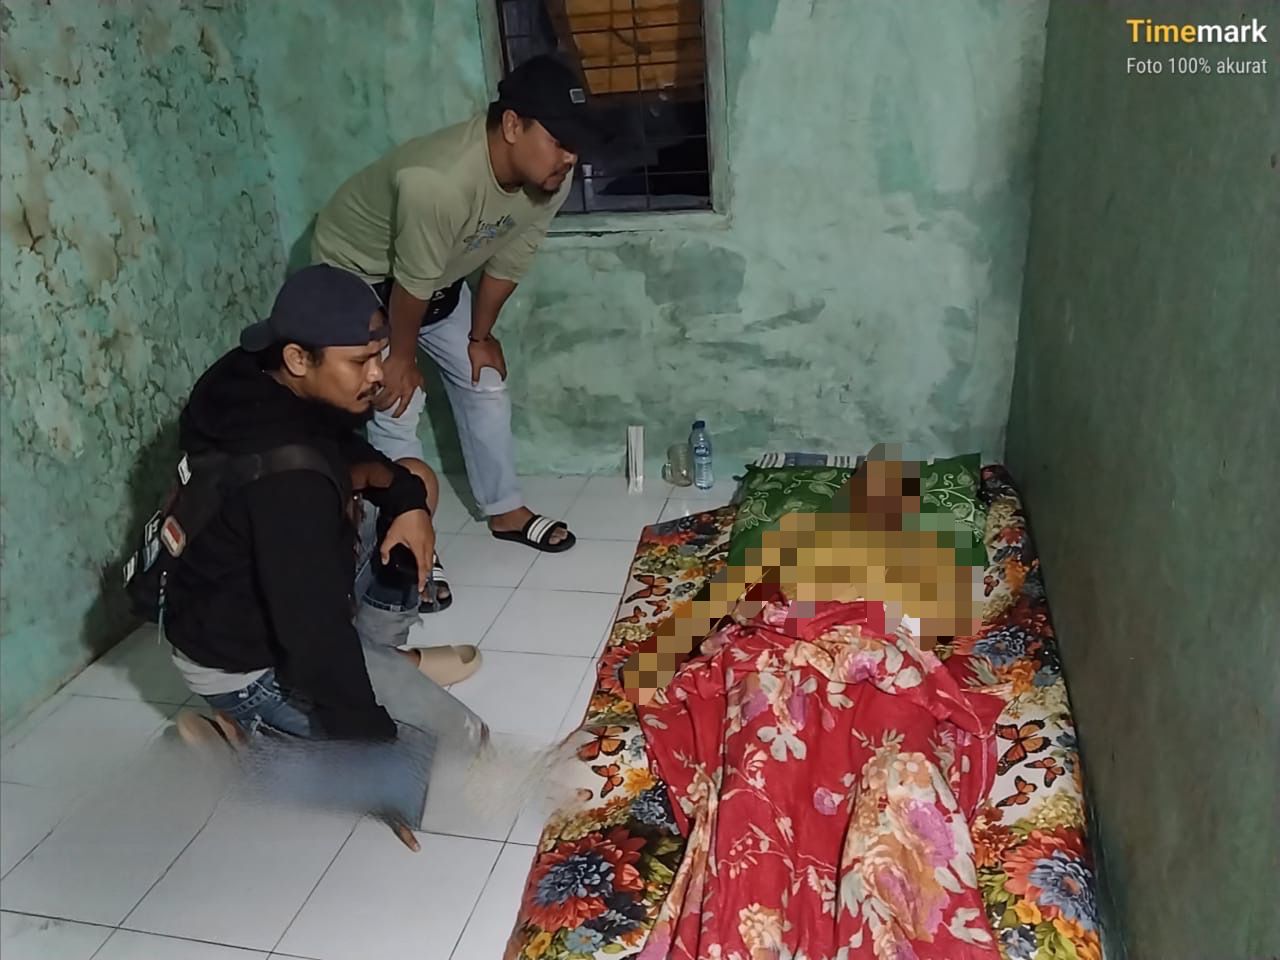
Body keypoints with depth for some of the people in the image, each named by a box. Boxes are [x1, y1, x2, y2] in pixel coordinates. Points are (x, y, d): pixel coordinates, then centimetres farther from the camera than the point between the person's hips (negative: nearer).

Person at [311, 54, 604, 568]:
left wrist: (480, 336, 1)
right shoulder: (437, 182, -42)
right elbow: (412, 283, -29)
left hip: (443, 276, 7)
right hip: (359, 273, -6)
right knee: (396, 405, -8)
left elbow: (507, 261, -7)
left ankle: (506, 510, 24)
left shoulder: (551, 179, -20)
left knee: (484, 382, 8)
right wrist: (402, 358, -15)